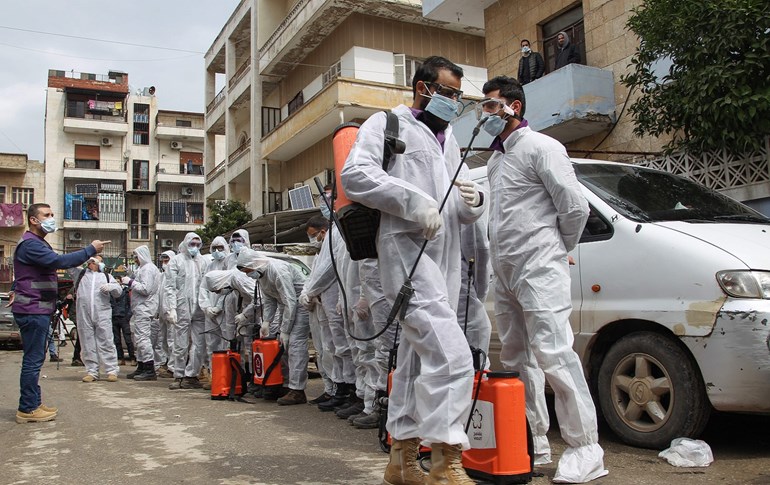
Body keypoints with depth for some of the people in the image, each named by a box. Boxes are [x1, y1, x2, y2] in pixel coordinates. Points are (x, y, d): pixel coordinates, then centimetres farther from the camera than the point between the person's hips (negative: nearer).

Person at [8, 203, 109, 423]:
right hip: (33, 311, -11)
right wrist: (91, 249, -25)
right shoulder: (30, 244, -16)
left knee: (35, 359, 14)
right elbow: (59, 261, -28)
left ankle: (33, 403, 22)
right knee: (33, 360, -6)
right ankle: (27, 409, 0)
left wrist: (17, 289, 17)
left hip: (38, 310, 11)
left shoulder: (36, 243, 20)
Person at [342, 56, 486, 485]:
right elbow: (355, 174, -14)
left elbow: (468, 213, 24)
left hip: (445, 259, 8)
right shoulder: (387, 124, 4)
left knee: (418, 360, 12)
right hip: (407, 251, -8)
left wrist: (475, 200, -1)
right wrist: (415, 201, -20)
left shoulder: (449, 139, 26)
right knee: (452, 356, -20)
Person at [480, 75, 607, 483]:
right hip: (505, 273, 9)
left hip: (539, 271, -9)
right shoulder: (496, 158, 20)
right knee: (517, 359, 10)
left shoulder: (540, 147, -6)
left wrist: (559, 249, 2)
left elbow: (575, 207, -10)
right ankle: (534, 442, 20)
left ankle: (586, 449, -2)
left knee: (553, 354, -11)